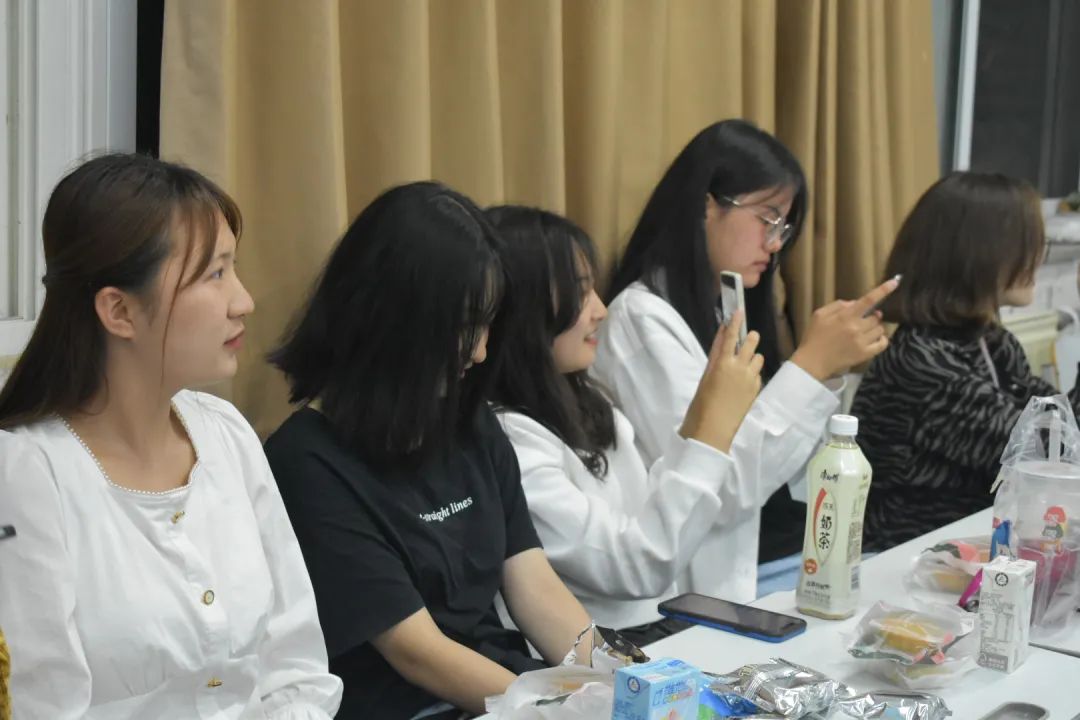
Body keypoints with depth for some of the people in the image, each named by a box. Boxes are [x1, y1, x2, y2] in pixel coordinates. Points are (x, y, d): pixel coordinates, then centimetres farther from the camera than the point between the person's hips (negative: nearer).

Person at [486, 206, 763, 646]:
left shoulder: (583, 403, 10)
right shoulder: (503, 440, -20)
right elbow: (640, 569, -21)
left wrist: (701, 417, 1)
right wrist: (715, 425, -18)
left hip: (665, 629, 8)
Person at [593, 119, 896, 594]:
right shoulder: (643, 318, -13)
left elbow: (777, 464, 14)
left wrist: (830, 369, 3)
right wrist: (810, 365, -20)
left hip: (785, 554, 8)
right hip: (715, 582, -8)